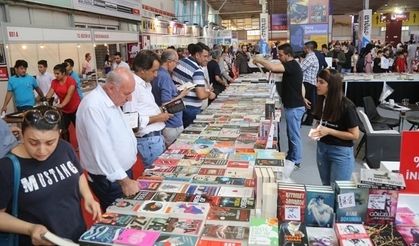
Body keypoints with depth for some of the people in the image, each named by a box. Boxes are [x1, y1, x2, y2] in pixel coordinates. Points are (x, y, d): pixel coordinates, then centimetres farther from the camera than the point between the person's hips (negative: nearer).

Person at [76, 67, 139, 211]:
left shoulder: (112, 101, 6)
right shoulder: (93, 106, -25)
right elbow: (102, 149, -29)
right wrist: (123, 180, -28)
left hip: (123, 172, 9)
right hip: (108, 179, -9)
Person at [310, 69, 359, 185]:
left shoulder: (346, 106, -19)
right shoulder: (322, 100, 0)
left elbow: (355, 135, -15)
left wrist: (329, 131, -21)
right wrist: (317, 131, -6)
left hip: (341, 152, -6)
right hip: (322, 148, 6)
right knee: (326, 186, 20)